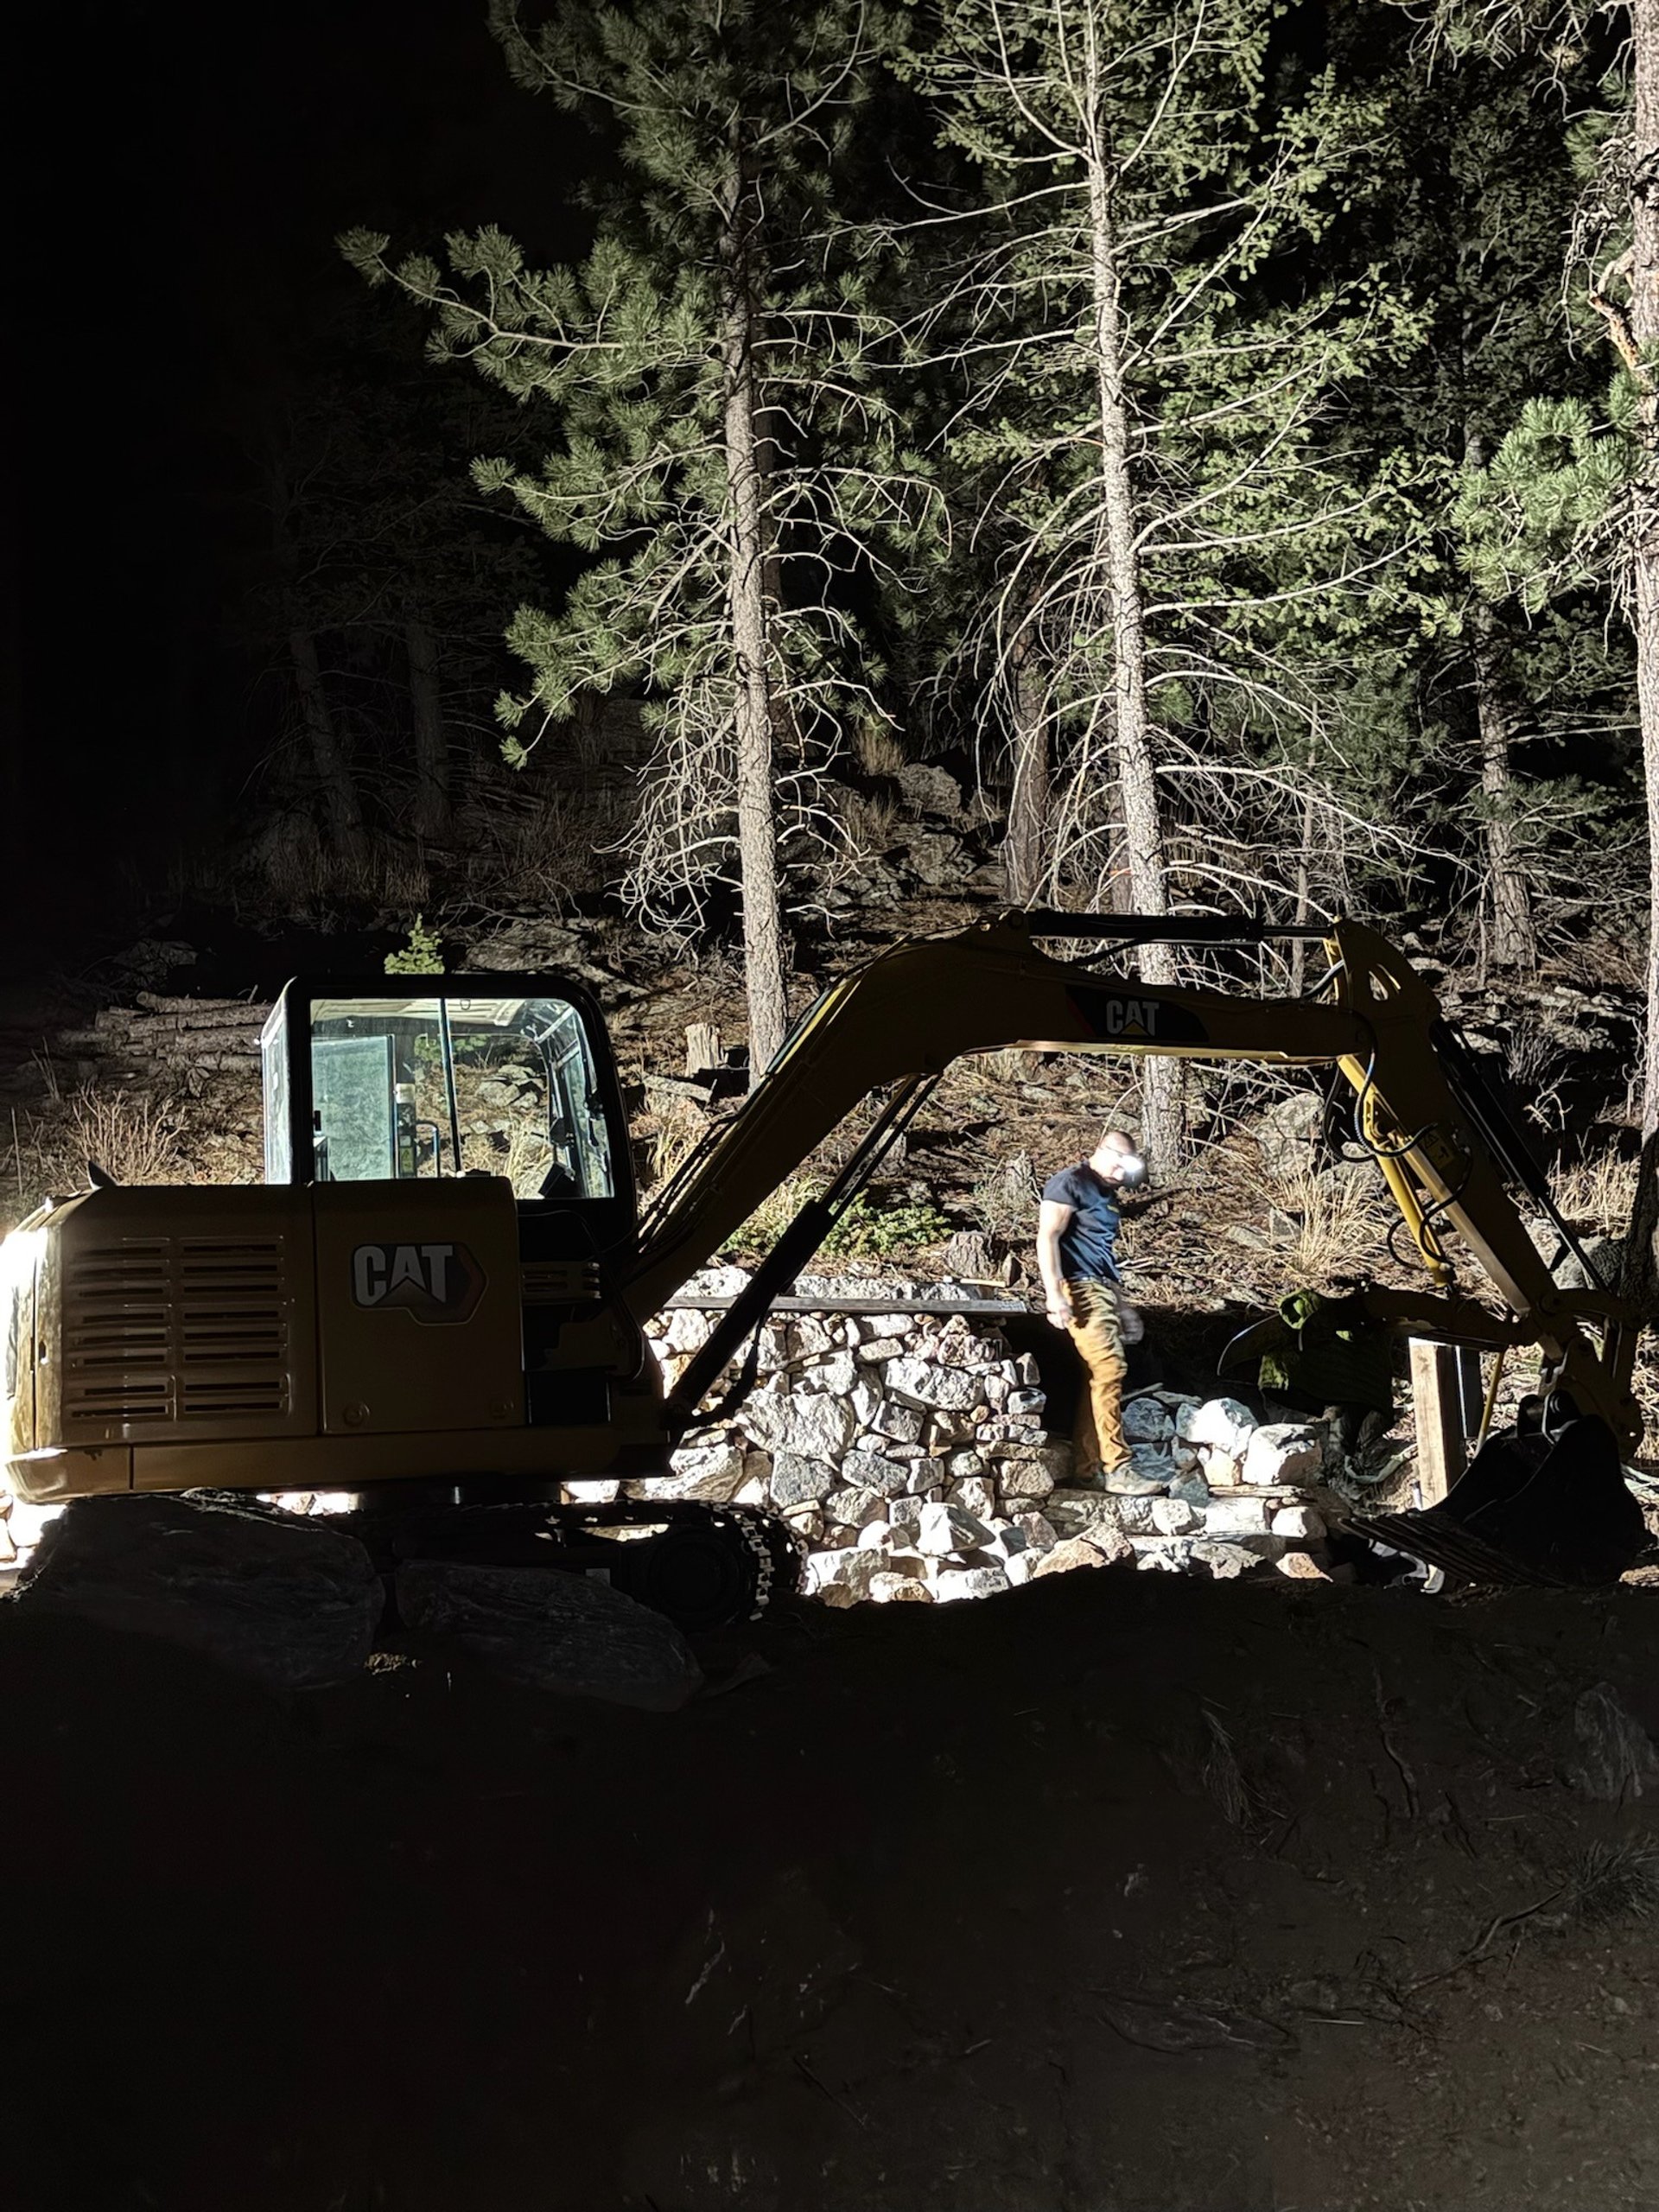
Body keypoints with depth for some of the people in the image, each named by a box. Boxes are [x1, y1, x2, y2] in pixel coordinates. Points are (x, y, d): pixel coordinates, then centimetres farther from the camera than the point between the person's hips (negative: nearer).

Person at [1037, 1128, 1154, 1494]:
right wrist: (1055, 1294, -23)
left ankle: (1087, 1467, 12)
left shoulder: (1107, 1194, 21)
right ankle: (1116, 1470, -19)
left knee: (1099, 1376, 7)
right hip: (1080, 1288, -10)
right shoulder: (1070, 1183, -7)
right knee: (1109, 1368, -17)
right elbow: (1047, 1237, -15)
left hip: (1104, 1289, 10)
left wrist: (1118, 1302, 23)